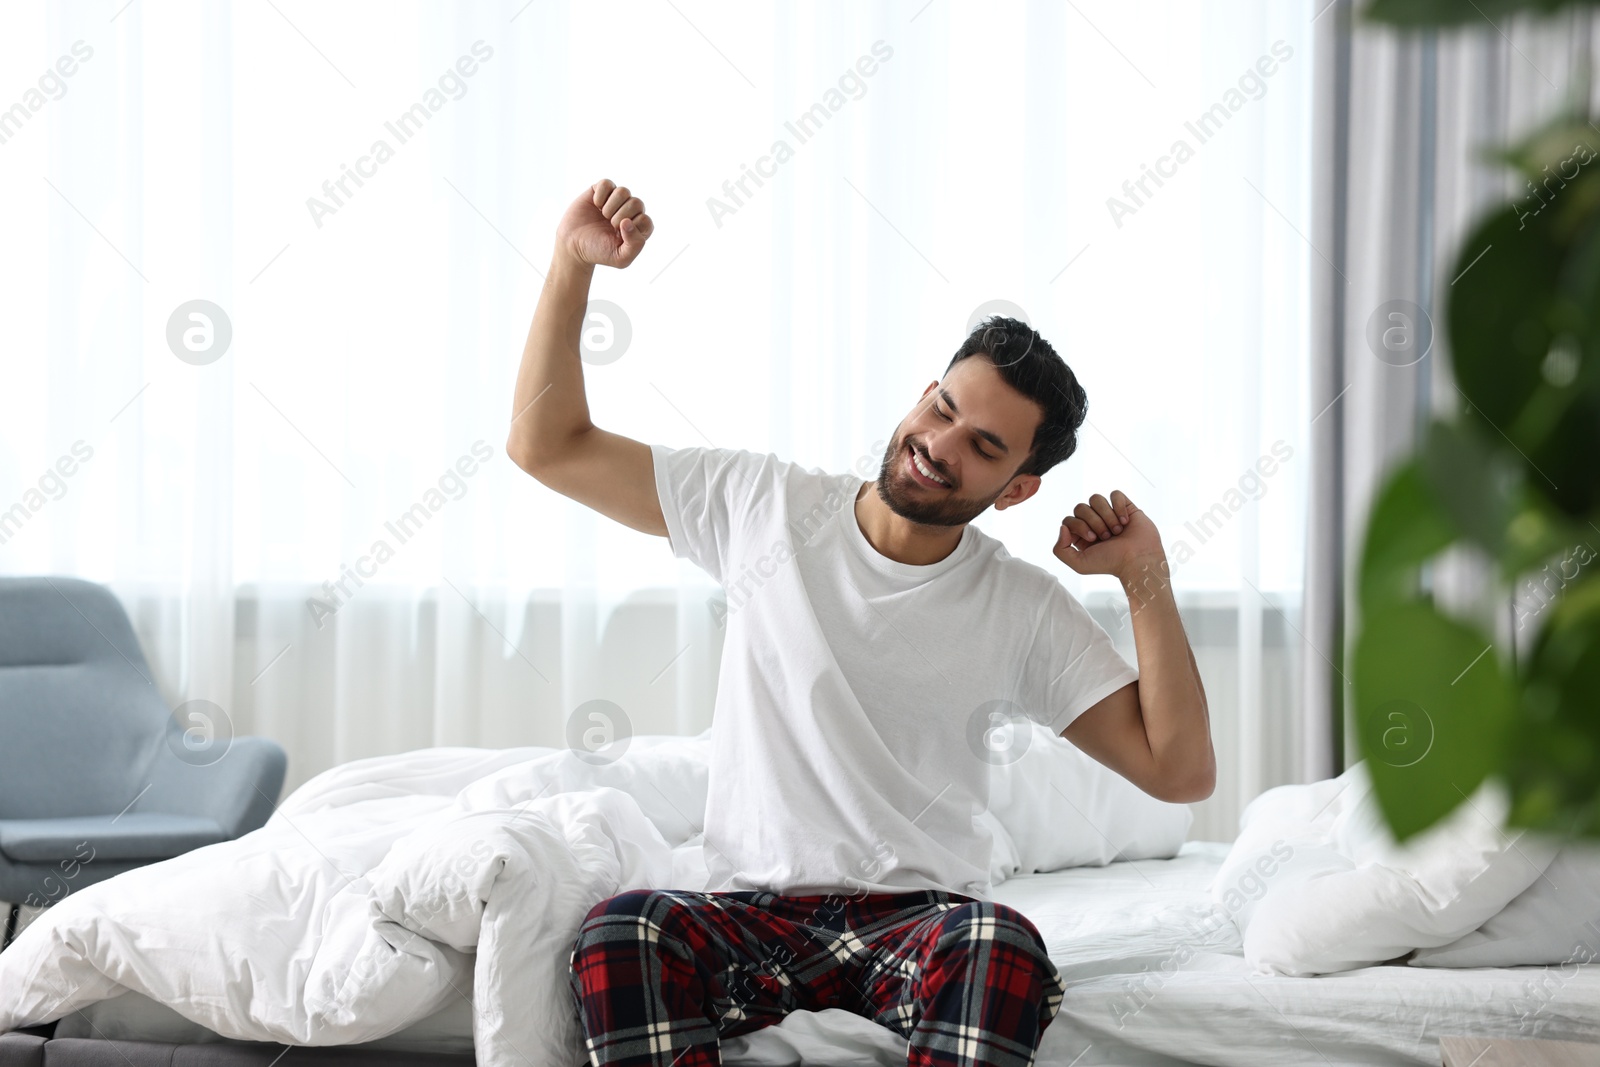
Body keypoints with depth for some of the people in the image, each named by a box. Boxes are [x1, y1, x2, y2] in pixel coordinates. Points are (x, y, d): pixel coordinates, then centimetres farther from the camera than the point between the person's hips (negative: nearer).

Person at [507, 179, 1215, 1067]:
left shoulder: (1026, 611, 4)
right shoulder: (764, 508, 6)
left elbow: (1179, 771, -1)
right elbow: (546, 447, 8)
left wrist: (1146, 577, -5)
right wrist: (573, 262, -1)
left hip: (919, 921, 0)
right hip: (749, 917, 1)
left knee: (1001, 947, -37)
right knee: (617, 933, -34)